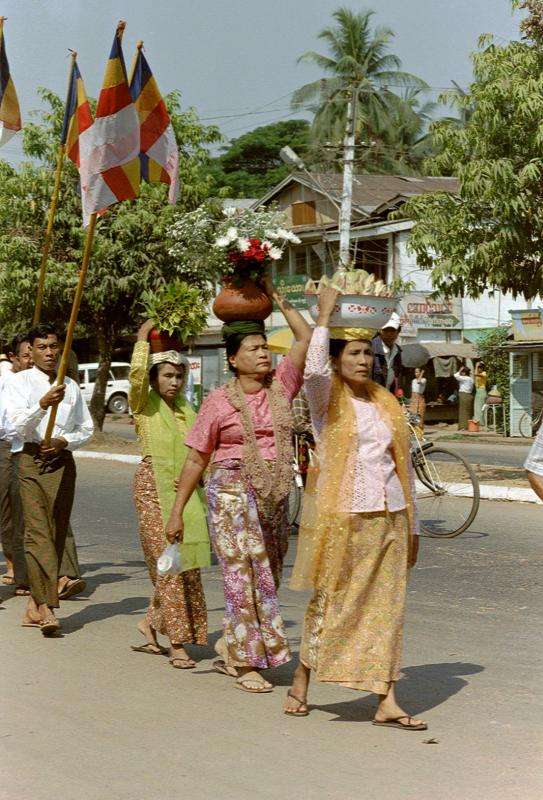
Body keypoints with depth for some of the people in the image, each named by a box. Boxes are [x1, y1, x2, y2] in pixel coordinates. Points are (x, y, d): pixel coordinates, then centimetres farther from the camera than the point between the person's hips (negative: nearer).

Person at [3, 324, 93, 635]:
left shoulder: (71, 386, 14)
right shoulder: (20, 382, 2)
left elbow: (87, 428, 18)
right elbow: (16, 426, -10)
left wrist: (64, 442, -2)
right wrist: (43, 404, -26)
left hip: (63, 461, 4)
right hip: (32, 460, -4)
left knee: (57, 533, 4)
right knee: (38, 531, -14)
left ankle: (36, 606, 13)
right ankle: (47, 607, -21)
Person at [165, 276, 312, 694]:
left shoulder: (280, 386, 6)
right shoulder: (220, 402, -3)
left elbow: (306, 338, 2)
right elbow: (197, 459, 0)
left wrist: (276, 296, 3)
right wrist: (177, 511, -1)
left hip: (275, 497, 5)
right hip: (233, 493, -5)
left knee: (268, 575, 9)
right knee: (244, 575, -6)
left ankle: (229, 650, 25)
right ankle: (246, 663, 2)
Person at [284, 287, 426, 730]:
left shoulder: (387, 402, 11)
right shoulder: (327, 396, -3)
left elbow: (403, 465, 15)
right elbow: (313, 369, -28)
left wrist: (413, 526, 14)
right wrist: (324, 315, -18)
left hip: (388, 516, 5)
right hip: (340, 514, -4)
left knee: (386, 606, 3)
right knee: (330, 602, 3)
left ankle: (387, 702, 5)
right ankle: (301, 681, 22)